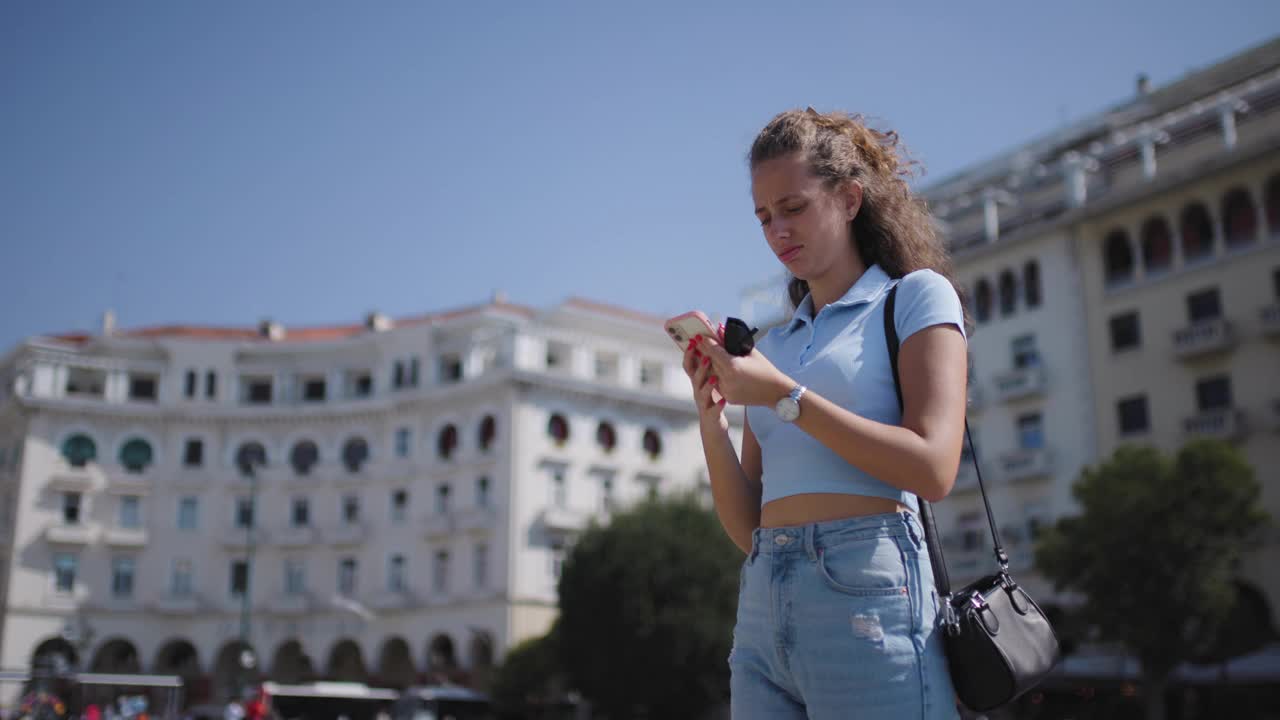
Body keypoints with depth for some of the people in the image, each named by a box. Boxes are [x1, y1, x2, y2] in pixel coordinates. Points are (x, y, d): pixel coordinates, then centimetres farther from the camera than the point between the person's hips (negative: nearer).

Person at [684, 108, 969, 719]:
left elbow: (933, 470, -11)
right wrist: (711, 417, -2)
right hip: (762, 605, 5)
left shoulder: (915, 296, 4)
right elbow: (746, 526, 13)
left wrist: (785, 396, -11)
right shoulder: (772, 344, 17)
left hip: (865, 585, -5)